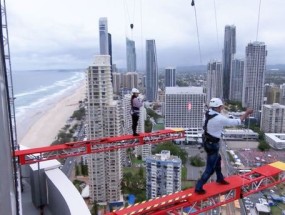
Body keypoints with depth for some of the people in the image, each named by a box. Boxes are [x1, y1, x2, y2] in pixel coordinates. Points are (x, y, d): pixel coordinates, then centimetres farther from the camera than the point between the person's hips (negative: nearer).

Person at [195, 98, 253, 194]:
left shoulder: (208, 113, -7)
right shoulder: (220, 119, -27)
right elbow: (236, 122, -16)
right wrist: (247, 113, -4)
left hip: (207, 141, 9)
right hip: (212, 144, -9)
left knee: (217, 159, 29)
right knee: (210, 168, 4)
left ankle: (220, 178, 50)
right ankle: (198, 187, 12)